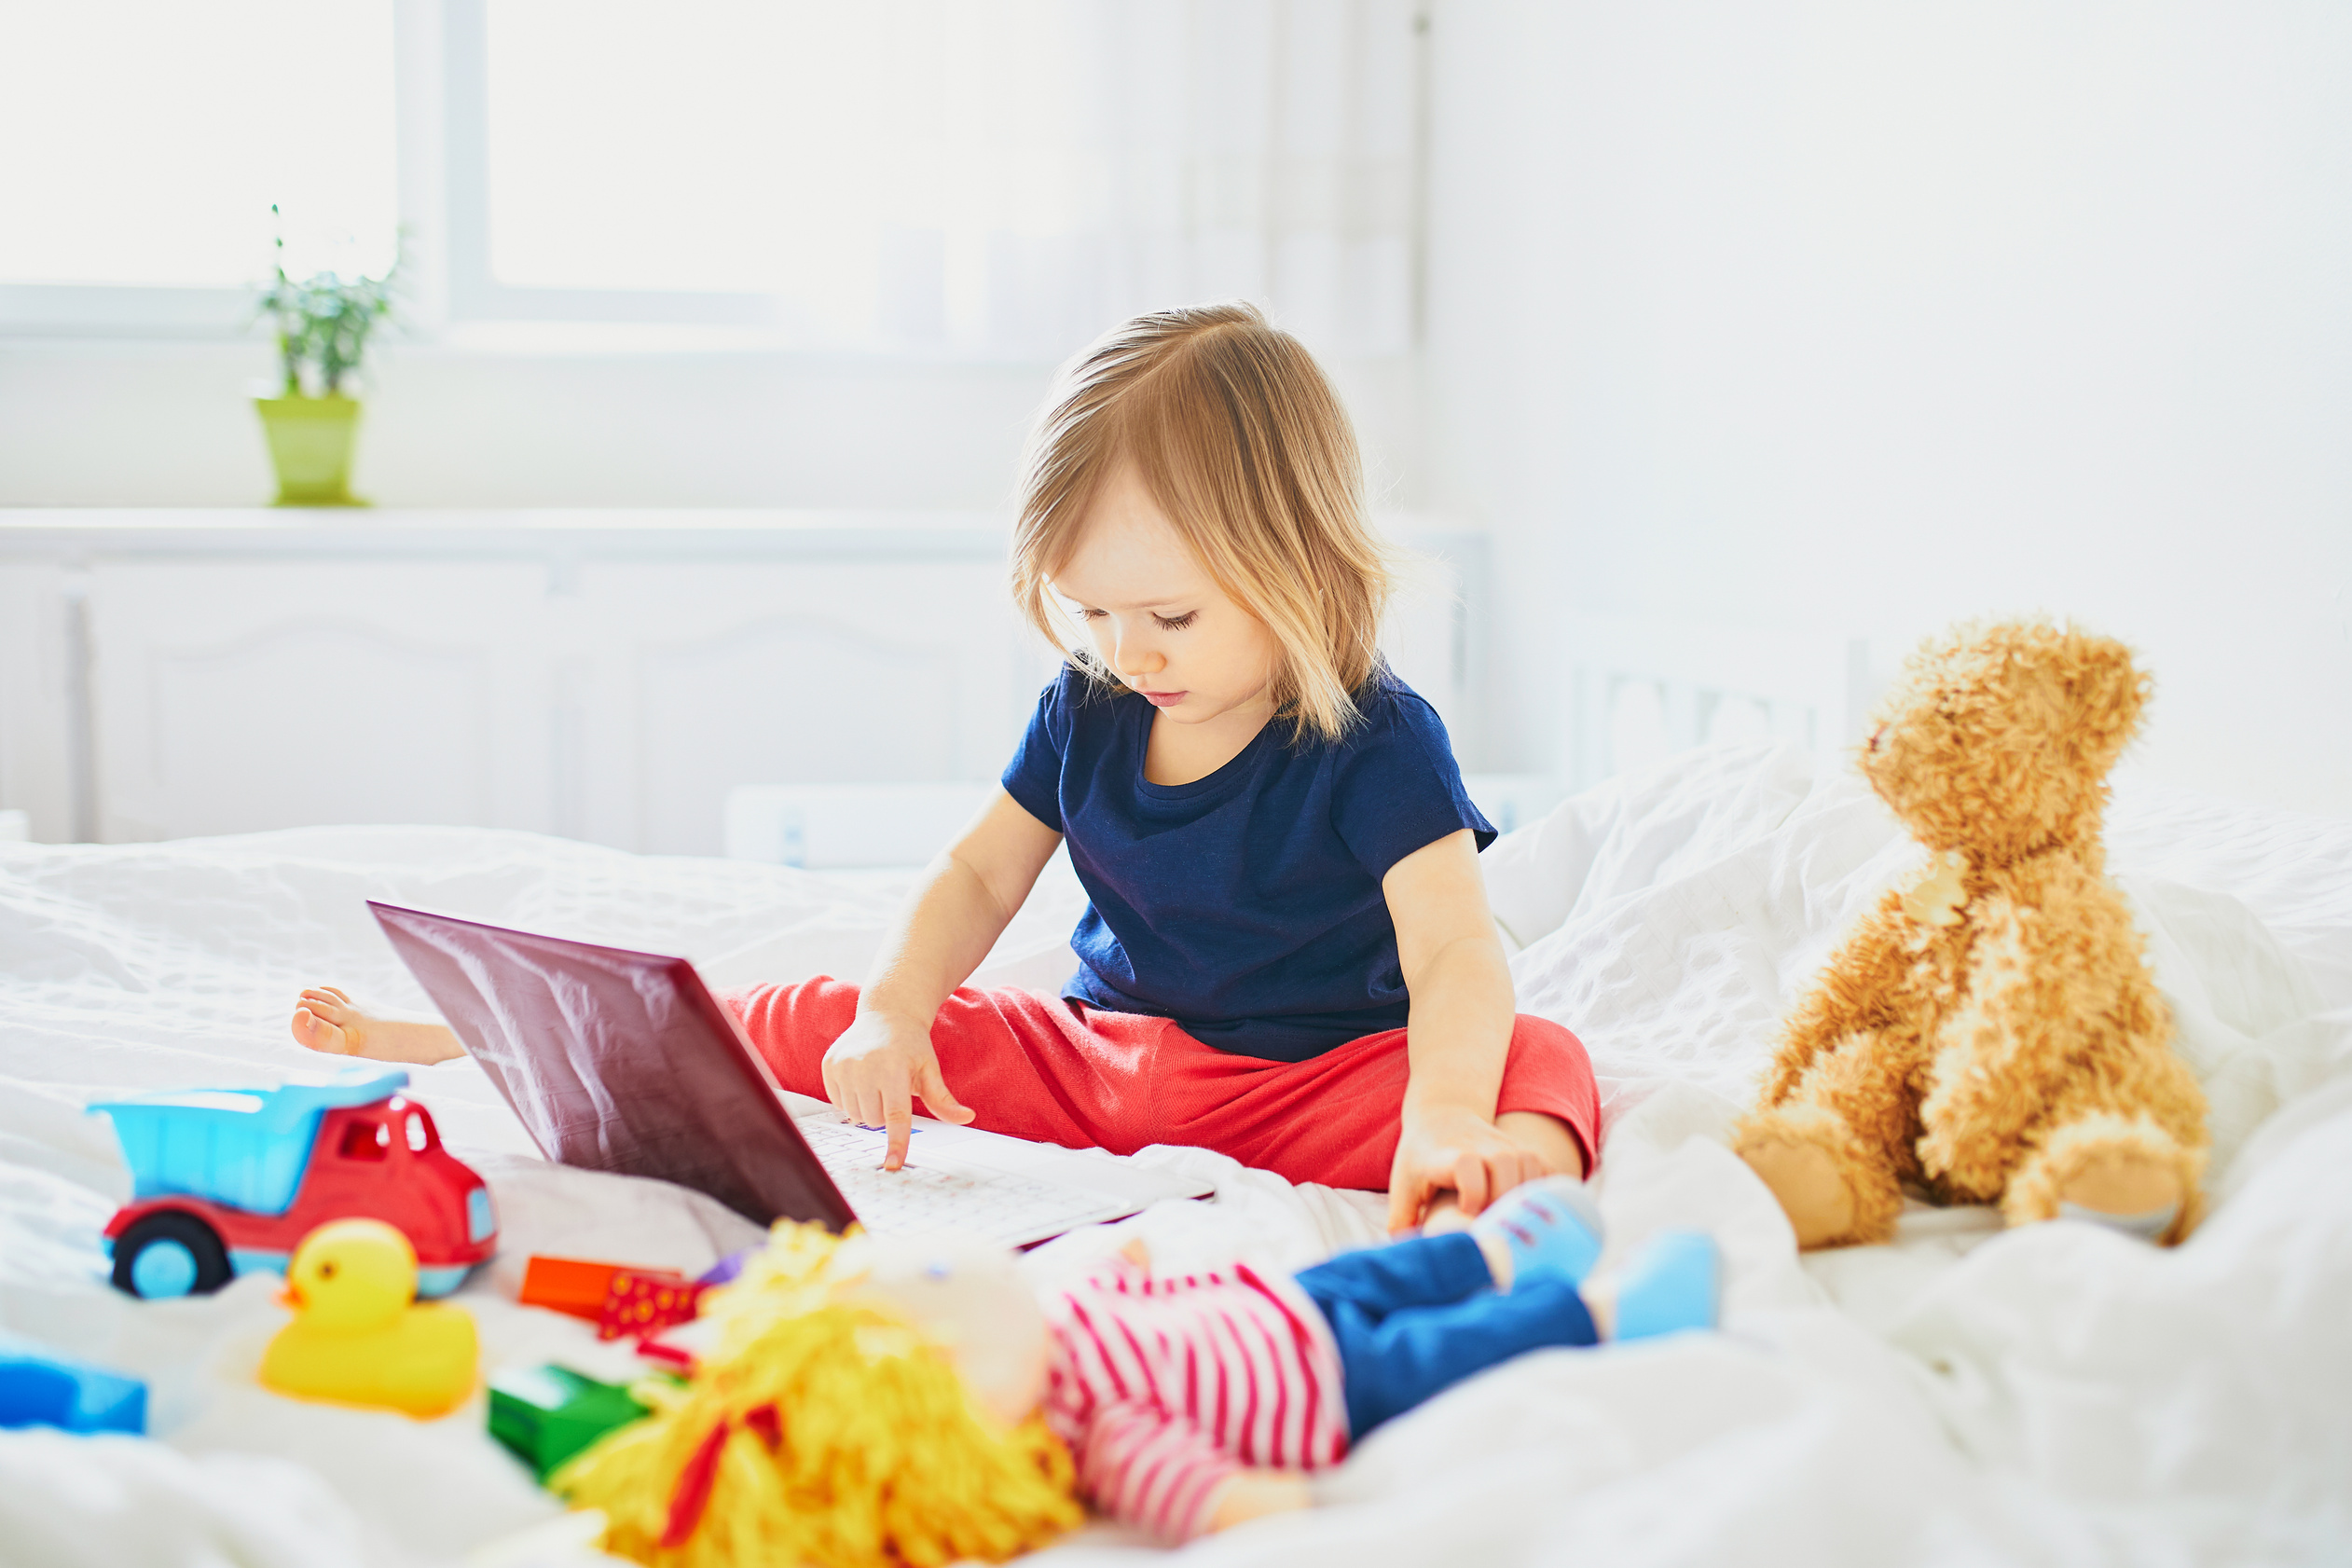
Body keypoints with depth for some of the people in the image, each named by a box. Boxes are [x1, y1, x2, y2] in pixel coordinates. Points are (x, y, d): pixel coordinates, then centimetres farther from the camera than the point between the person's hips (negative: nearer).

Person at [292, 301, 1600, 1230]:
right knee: (829, 1017, 1)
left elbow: (1458, 953, -26)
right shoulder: (1086, 713, 0)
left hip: (1302, 1084, -4)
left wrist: (1447, 1118, -46)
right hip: (1090, 1054, 5)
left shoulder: (1375, 743, -17)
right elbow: (979, 877, 7)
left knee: (1542, 1059, -30)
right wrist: (892, 1017, -12)